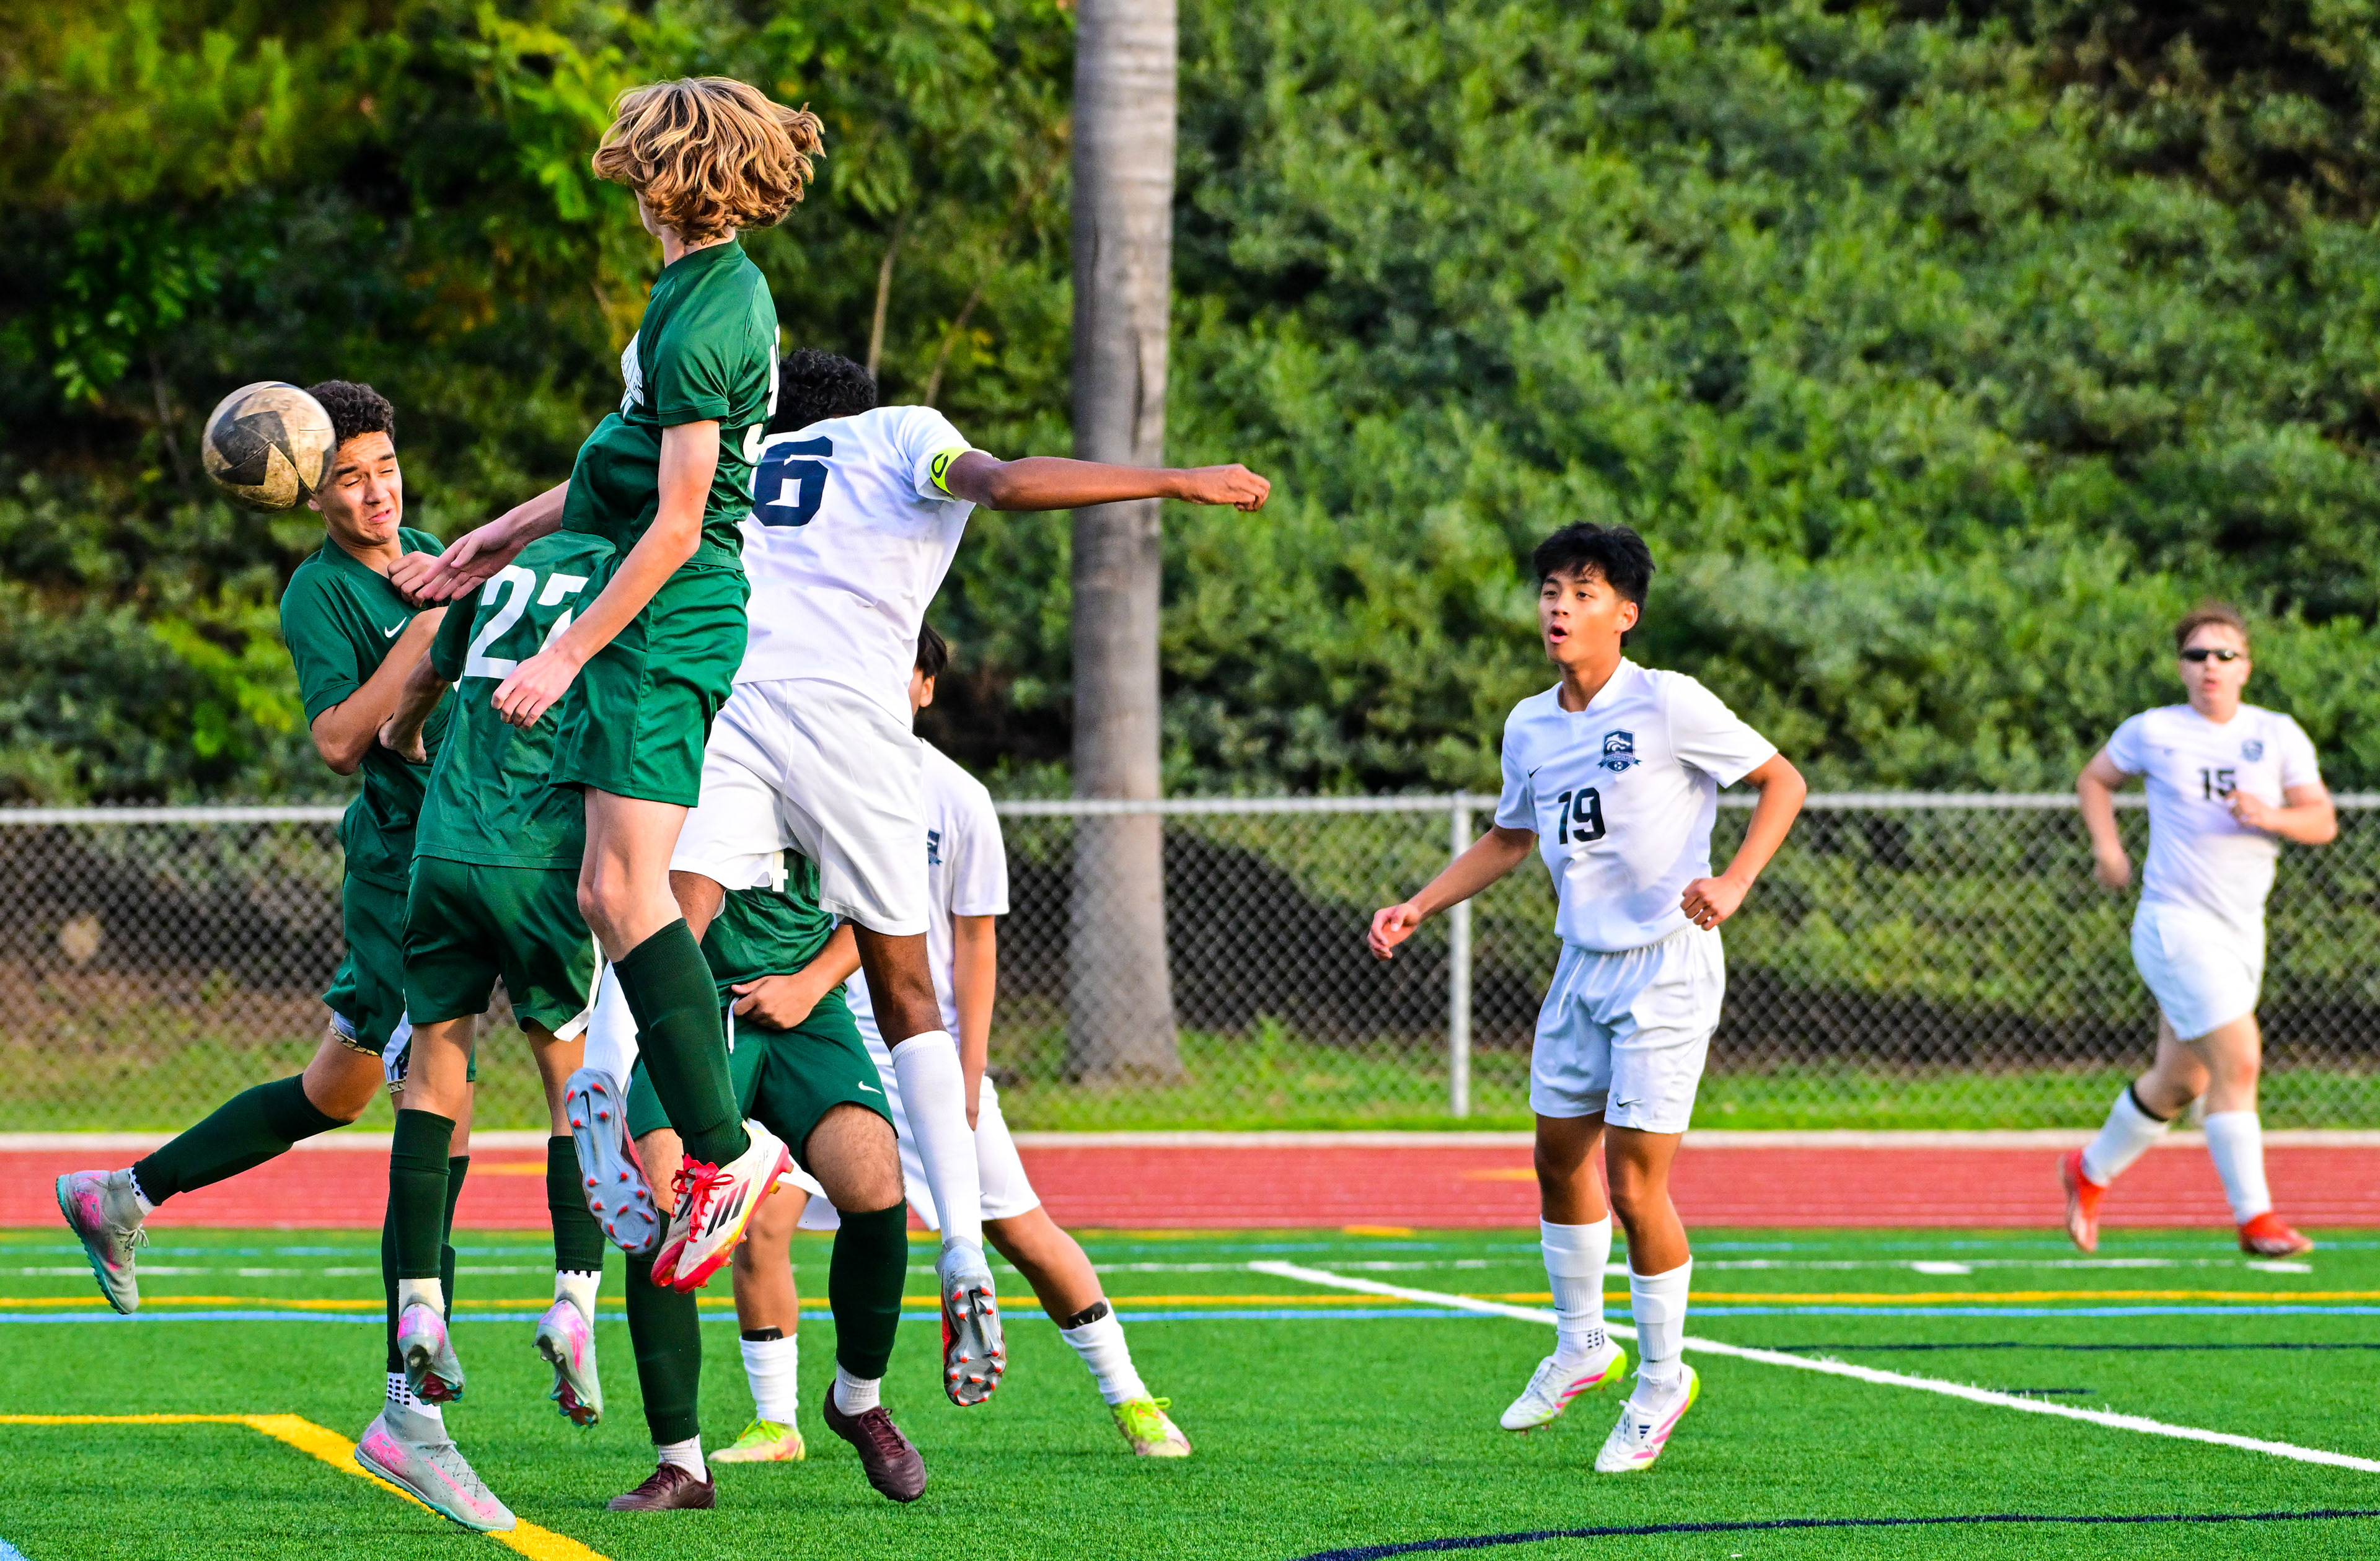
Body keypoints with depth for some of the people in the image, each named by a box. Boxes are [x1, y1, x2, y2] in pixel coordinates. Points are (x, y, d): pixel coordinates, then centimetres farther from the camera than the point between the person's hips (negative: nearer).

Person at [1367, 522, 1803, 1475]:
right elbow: (1511, 838, 23)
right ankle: (1580, 1346, 35)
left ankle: (1661, 1377, 9)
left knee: (1635, 1184, -9)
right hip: (1582, 966, 7)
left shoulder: (1668, 704, -14)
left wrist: (1733, 883, -20)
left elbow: (1782, 780, -7)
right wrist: (1418, 908, 15)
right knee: (1560, 1158, 14)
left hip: (1665, 967, -7)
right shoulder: (1530, 727, 6)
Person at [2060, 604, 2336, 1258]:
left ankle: (2091, 1171, 36)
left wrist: (2271, 816, -19)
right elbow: (2094, 778, 16)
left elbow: (2322, 820, 0)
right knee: (2239, 1061, -18)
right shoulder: (2153, 732, -1)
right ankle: (2254, 1217, -14)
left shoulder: (2279, 736, 5)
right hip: (2176, 924, -5)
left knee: (2181, 1081, 14)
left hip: (2242, 932, 5)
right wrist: (2107, 846, 1)